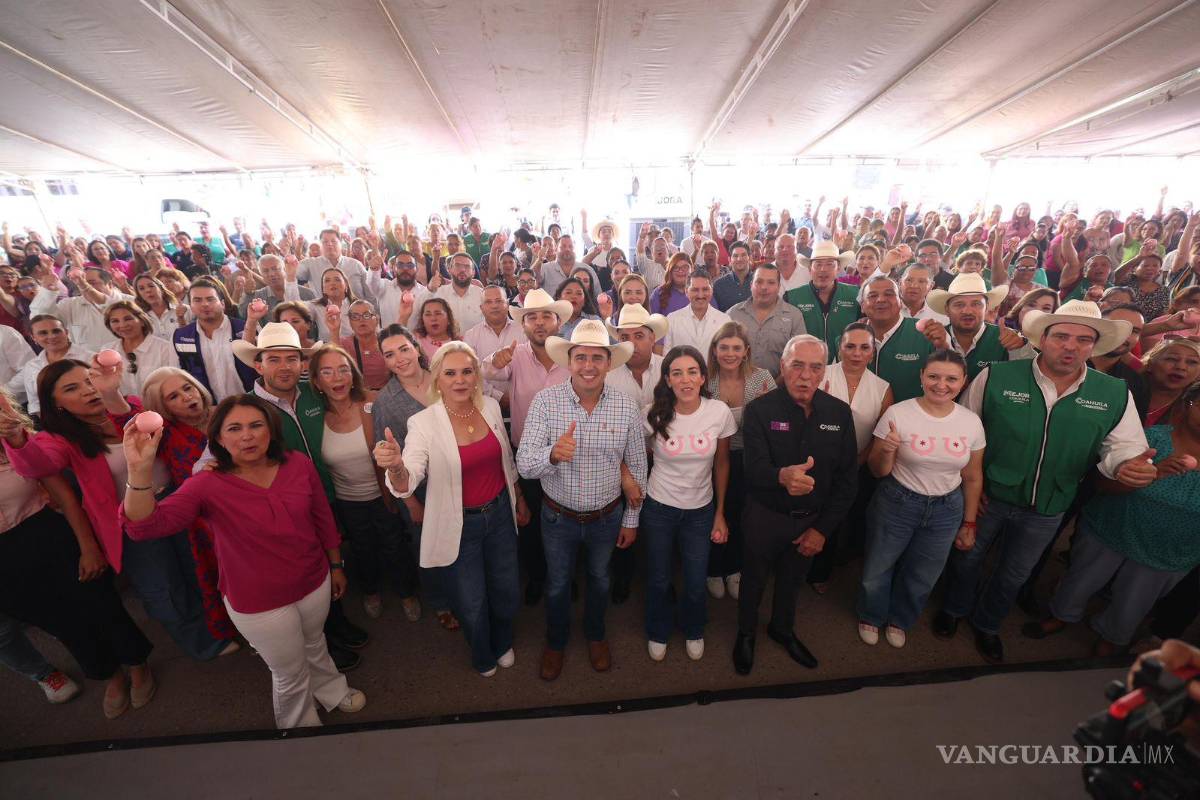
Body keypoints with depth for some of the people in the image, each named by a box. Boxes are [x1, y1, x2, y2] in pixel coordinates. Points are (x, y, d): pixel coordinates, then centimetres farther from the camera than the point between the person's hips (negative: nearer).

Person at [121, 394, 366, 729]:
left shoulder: (298, 464, -14)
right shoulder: (208, 485, -19)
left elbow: (322, 518, -3)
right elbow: (144, 526, -32)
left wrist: (336, 565, 6)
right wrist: (140, 469, -45)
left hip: (314, 582, 3)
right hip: (258, 603, -2)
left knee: (314, 645, 31)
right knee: (291, 675, 20)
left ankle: (332, 691, 63)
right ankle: (301, 726, 53)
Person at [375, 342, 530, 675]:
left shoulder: (491, 407, -7)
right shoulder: (424, 423, -20)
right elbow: (405, 484, -29)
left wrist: (519, 501, 16)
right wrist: (395, 466, -51)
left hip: (500, 513, 4)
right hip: (460, 525, -3)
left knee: (508, 591, 20)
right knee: (473, 604, 15)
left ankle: (503, 643, 55)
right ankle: (483, 656, 51)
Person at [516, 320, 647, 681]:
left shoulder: (627, 408, -15)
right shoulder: (545, 401, -19)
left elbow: (637, 467, -3)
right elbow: (524, 465, -22)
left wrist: (631, 519, 2)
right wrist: (552, 454, -43)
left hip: (607, 516, 1)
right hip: (558, 515, -1)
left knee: (599, 578, 26)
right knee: (557, 582, 22)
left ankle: (595, 634, 56)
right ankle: (555, 641, 52)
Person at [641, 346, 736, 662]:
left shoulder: (720, 413, -14)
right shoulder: (654, 414, -16)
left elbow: (721, 463, -1)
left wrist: (720, 513, 4)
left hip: (701, 510, 1)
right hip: (658, 508, -1)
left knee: (696, 584, 14)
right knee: (658, 580, 16)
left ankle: (693, 631, 49)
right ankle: (657, 632, 48)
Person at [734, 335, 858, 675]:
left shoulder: (839, 413, -9)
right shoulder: (760, 410, -20)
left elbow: (848, 477, -4)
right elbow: (754, 469, -30)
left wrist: (823, 528, -6)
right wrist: (782, 477, -53)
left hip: (812, 519, 3)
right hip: (765, 516, -3)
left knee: (792, 577, 25)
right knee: (754, 577, 19)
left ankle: (783, 629, 54)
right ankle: (746, 633, 47)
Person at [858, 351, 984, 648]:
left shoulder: (972, 422, -7)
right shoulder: (897, 414, -18)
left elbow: (972, 477, 6)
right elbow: (878, 472, -11)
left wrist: (969, 524, 11)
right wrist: (887, 451, -33)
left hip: (946, 510, 3)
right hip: (896, 504, -3)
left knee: (922, 576, 21)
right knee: (877, 568, 14)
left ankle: (900, 620, 50)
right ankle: (871, 617, 45)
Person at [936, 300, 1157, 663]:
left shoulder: (1115, 394, -9)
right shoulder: (995, 377, -18)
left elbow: (1124, 446, -1)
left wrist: (1127, 464, -26)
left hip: (1046, 511, 3)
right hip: (986, 496, -2)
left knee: (1013, 576, 23)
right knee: (967, 559, 20)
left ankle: (987, 625, 50)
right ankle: (954, 609, 49)